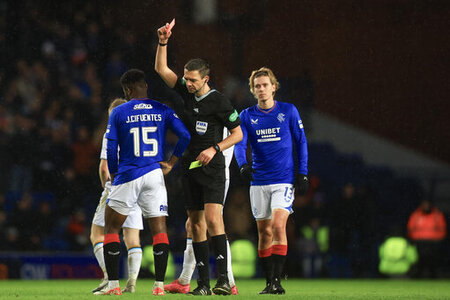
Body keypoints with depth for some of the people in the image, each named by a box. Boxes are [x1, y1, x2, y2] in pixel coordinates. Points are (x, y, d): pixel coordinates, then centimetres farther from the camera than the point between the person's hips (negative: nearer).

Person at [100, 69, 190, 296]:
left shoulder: (118, 113, 0)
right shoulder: (163, 111, 5)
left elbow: (111, 149, -1)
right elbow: (185, 136, -3)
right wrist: (170, 164, 5)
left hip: (127, 177, -2)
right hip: (154, 175, 2)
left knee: (111, 229, 8)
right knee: (159, 229, 4)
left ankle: (113, 283, 1)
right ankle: (159, 284, -2)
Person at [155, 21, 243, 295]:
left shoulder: (218, 101, -9)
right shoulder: (187, 92, 6)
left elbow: (238, 133, -4)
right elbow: (162, 69, 8)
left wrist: (214, 149, -16)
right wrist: (163, 42, -6)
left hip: (212, 168, -6)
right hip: (191, 167, 6)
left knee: (213, 217, -20)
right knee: (196, 223, 4)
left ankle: (223, 278, -25)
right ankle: (204, 282, 7)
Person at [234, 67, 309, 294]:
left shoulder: (288, 111, 0)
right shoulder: (247, 116, 4)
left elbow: (301, 142, 5)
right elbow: (239, 143, -7)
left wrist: (303, 174, -1)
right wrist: (243, 165, -27)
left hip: (284, 180, -3)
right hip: (259, 182, 3)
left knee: (278, 225, -18)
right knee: (264, 232, 6)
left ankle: (277, 280, -18)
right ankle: (268, 282, 14)